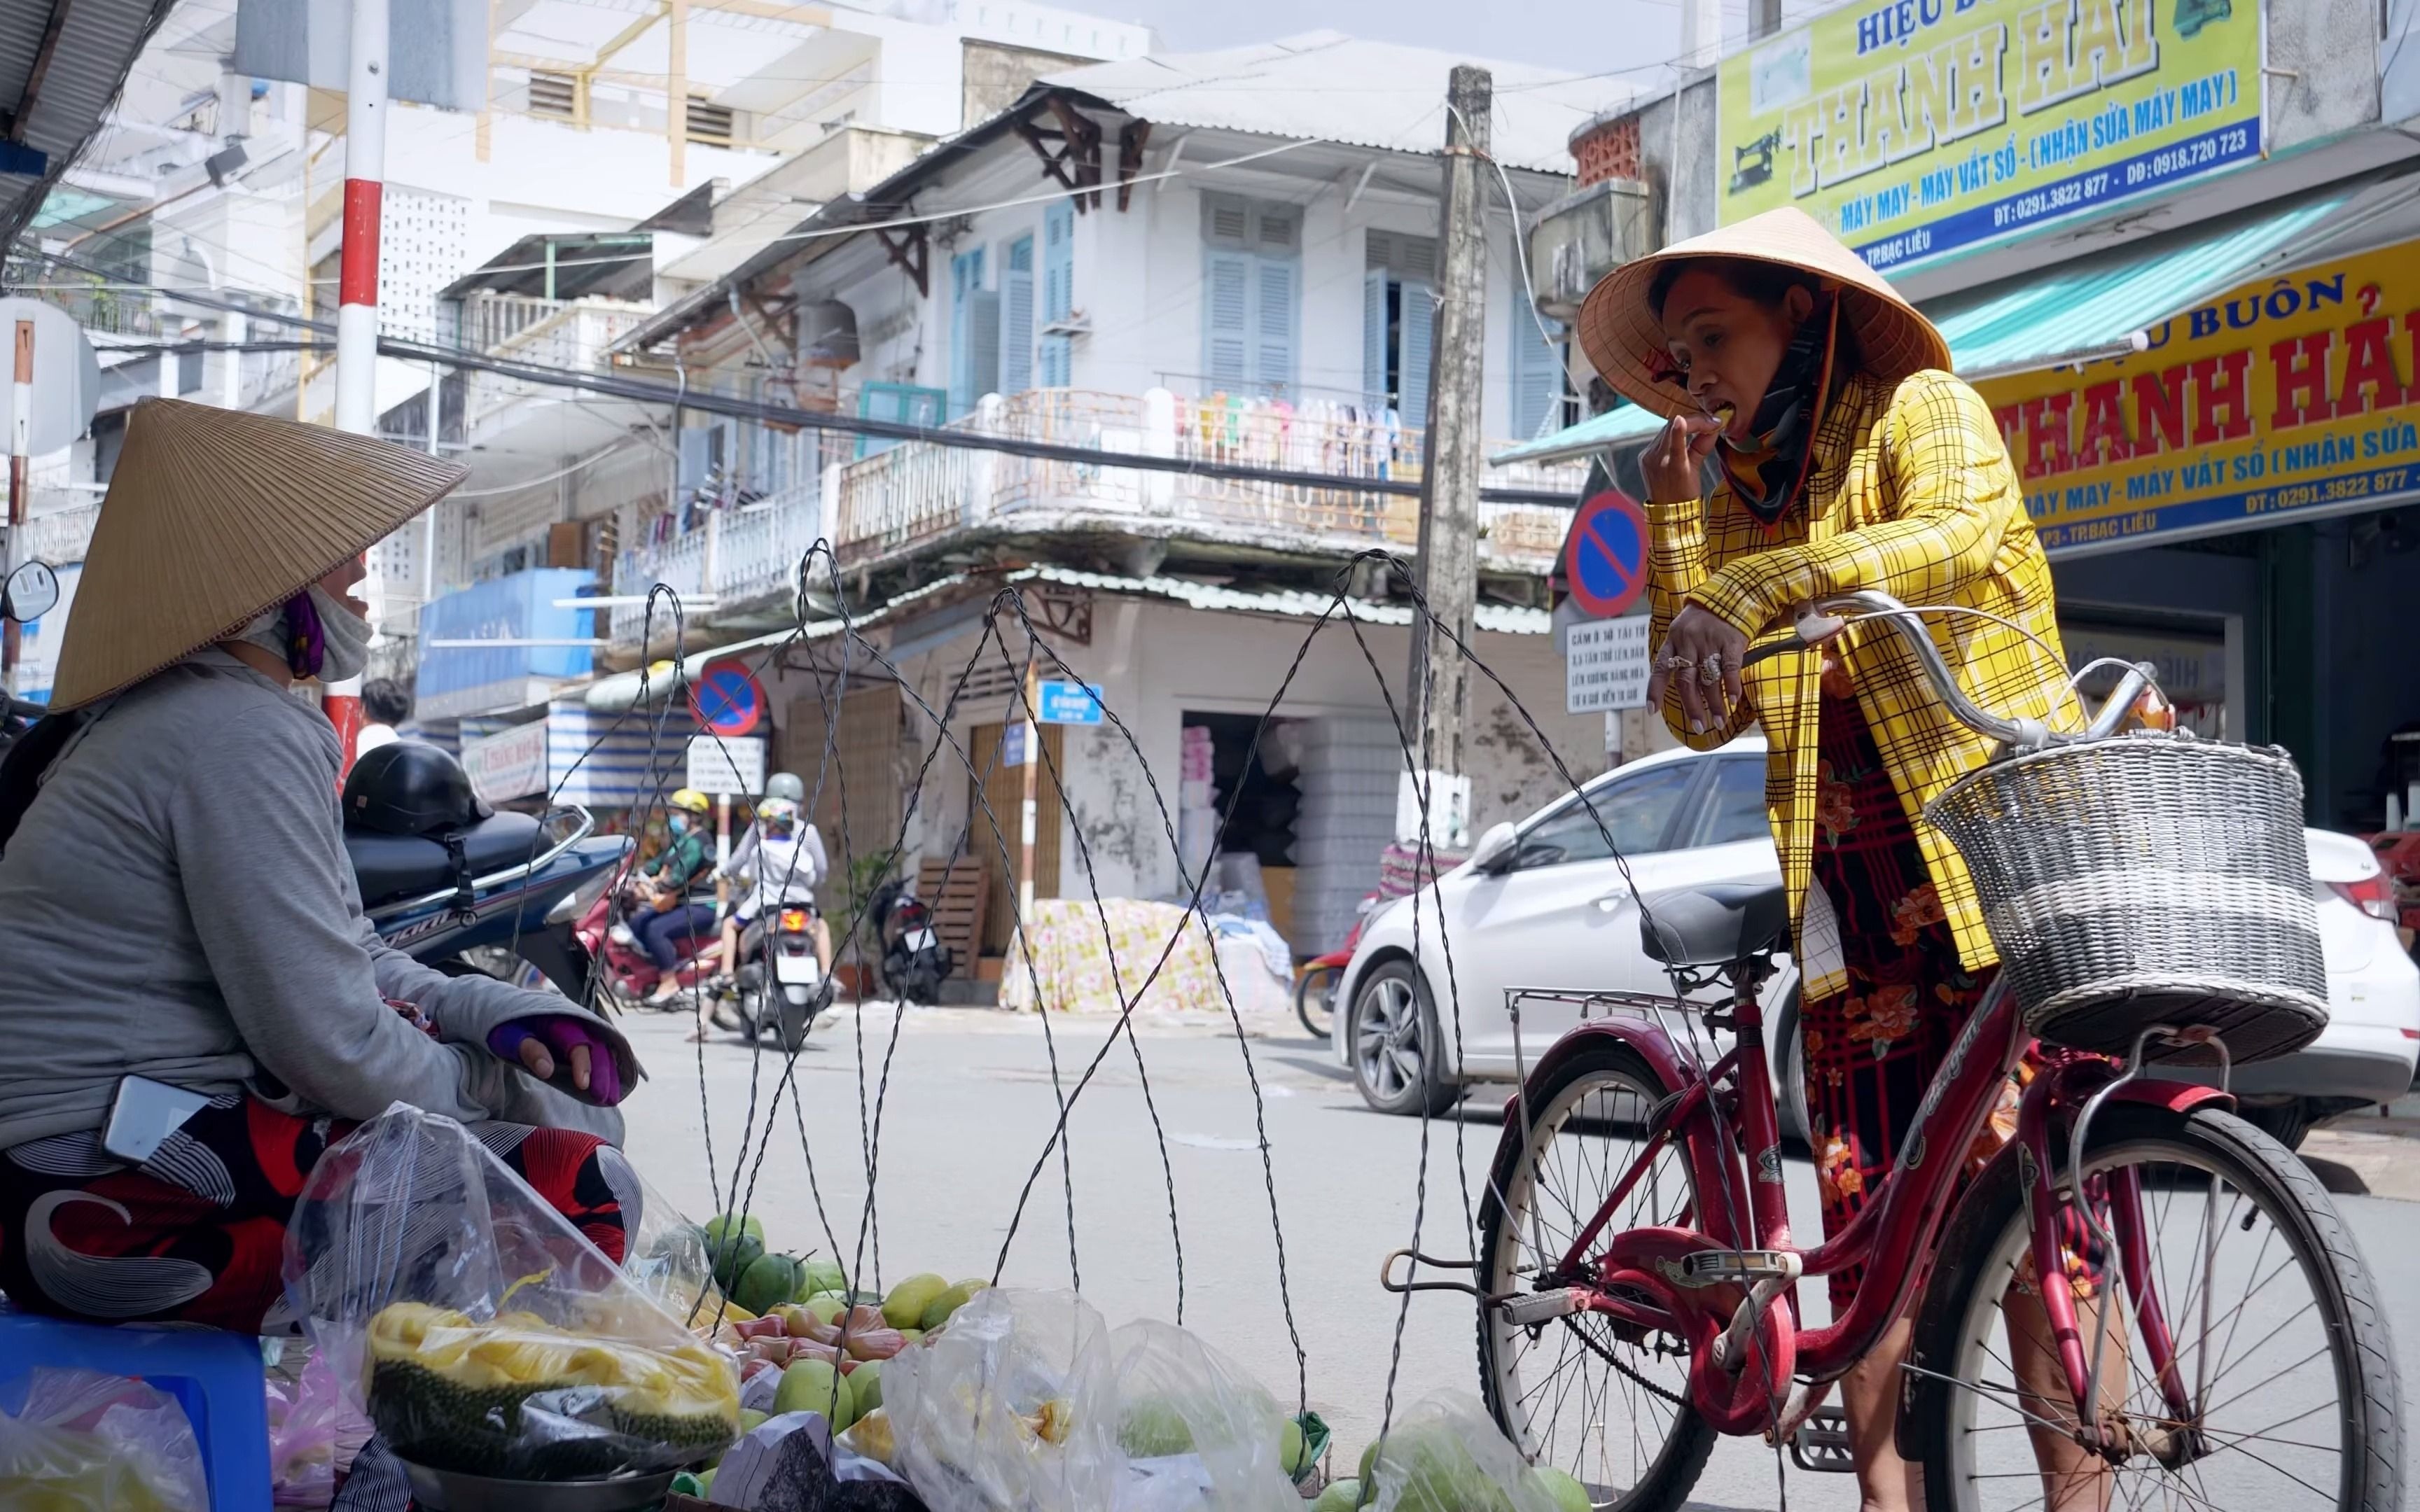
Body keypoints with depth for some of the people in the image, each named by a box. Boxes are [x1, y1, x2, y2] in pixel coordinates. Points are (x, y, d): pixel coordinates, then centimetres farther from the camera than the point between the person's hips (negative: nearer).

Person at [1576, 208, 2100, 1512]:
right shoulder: (1740, 500, 20)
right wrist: (1672, 522, 5)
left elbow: (1956, 537, -20)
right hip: (1851, 891, 5)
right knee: (1868, 1211, -1)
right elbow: (1699, 713, 11)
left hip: (1998, 854, -5)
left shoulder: (1922, 412, 4)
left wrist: (1756, 591, -29)